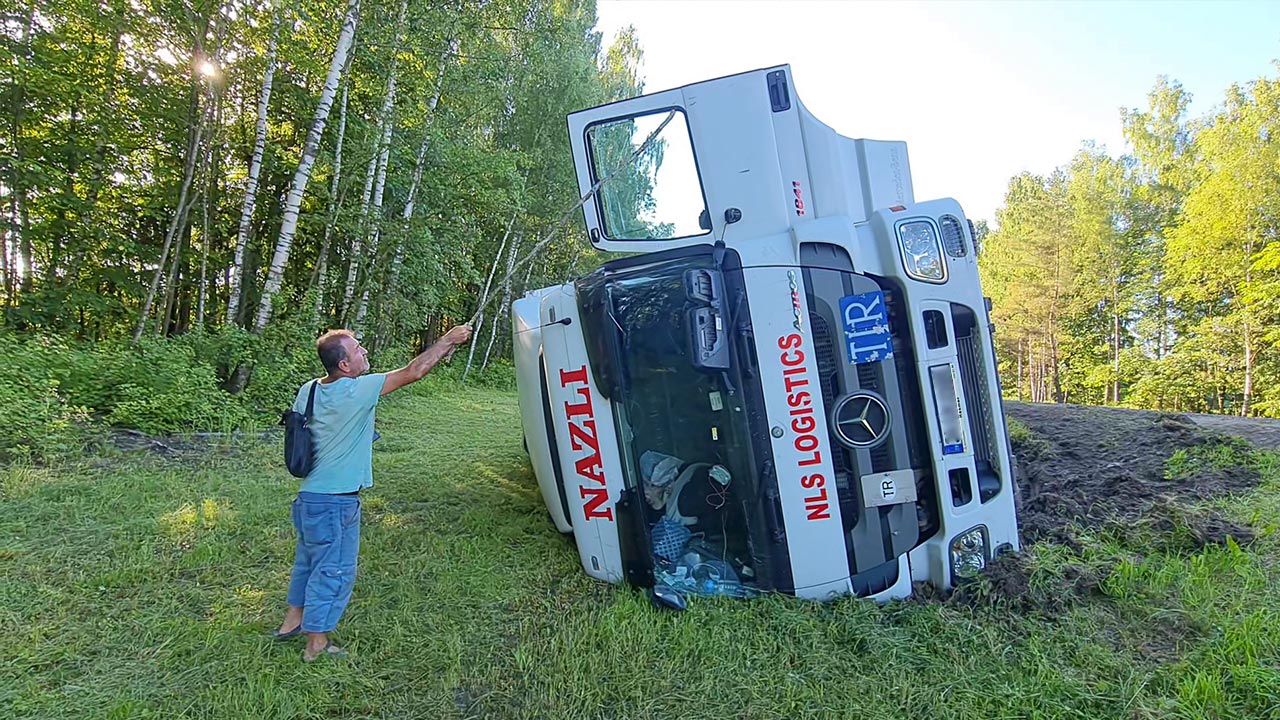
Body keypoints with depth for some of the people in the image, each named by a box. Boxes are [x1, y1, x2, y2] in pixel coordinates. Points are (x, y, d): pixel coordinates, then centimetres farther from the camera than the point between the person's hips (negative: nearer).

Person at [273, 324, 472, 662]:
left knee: (308, 559, 25)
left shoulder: (308, 391, 0)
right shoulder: (355, 392, -23)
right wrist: (447, 341, -10)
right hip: (336, 503, -8)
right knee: (334, 570, 7)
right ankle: (317, 644, 19)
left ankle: (292, 621, 42)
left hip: (310, 494, 8)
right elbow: (412, 373, -20)